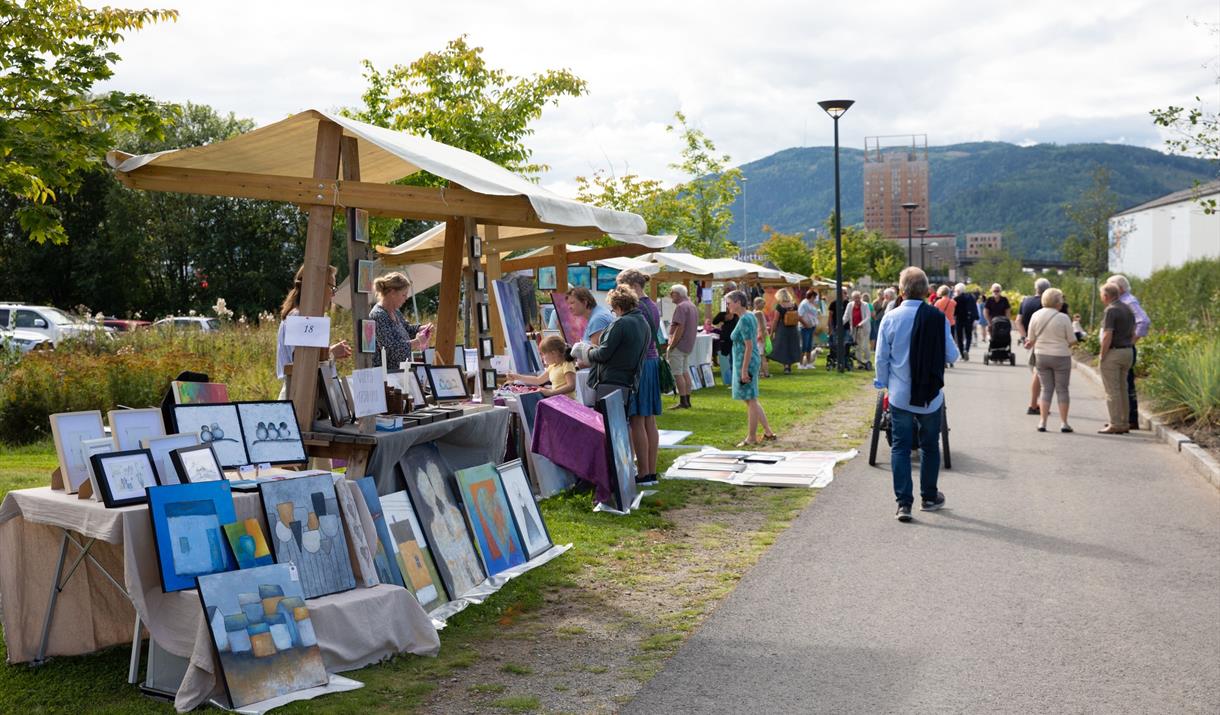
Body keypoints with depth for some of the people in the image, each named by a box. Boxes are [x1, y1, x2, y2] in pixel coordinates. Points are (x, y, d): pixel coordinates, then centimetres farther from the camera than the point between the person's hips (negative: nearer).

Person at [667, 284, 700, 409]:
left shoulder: (681, 307, -16)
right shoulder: (693, 306, 16)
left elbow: (680, 328, -23)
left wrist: (671, 346, -19)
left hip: (679, 345, -10)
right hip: (689, 345, 10)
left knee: (677, 374, -6)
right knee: (685, 372, 13)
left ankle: (683, 402, -6)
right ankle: (687, 400, 16)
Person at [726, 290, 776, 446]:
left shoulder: (744, 320, -18)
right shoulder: (751, 316, 11)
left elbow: (749, 346, -22)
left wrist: (744, 370, -21)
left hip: (745, 363, -10)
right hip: (753, 360, 10)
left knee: (750, 401, 0)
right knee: (750, 400, 16)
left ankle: (752, 438, 10)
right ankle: (768, 432, 21)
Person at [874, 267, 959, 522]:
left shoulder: (891, 318, -7)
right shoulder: (938, 318, -10)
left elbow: (881, 358, -3)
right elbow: (951, 356, -4)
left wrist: (883, 384, 12)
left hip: (900, 395, 0)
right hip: (931, 395, 0)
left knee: (900, 447, 5)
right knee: (930, 446, 16)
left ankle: (904, 503, -1)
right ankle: (929, 497, 28)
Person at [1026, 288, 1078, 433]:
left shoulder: (1036, 316, -2)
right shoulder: (1063, 318, -13)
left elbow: (1031, 339, 4)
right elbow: (1072, 341, -6)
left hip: (1041, 356, 3)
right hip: (1061, 356, -3)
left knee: (1046, 389, 10)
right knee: (1062, 389, 7)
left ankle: (1042, 422, 4)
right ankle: (1063, 423, 7)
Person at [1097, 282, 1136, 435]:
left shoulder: (1110, 310, -15)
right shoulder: (1128, 309, 12)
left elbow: (1107, 336, -20)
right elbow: (1133, 334, 15)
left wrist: (1102, 356, -13)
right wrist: (1129, 349, 17)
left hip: (1113, 353, -9)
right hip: (1128, 352, 9)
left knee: (1112, 390, -4)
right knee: (1122, 389, 14)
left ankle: (1115, 425, -3)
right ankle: (1124, 422, 17)